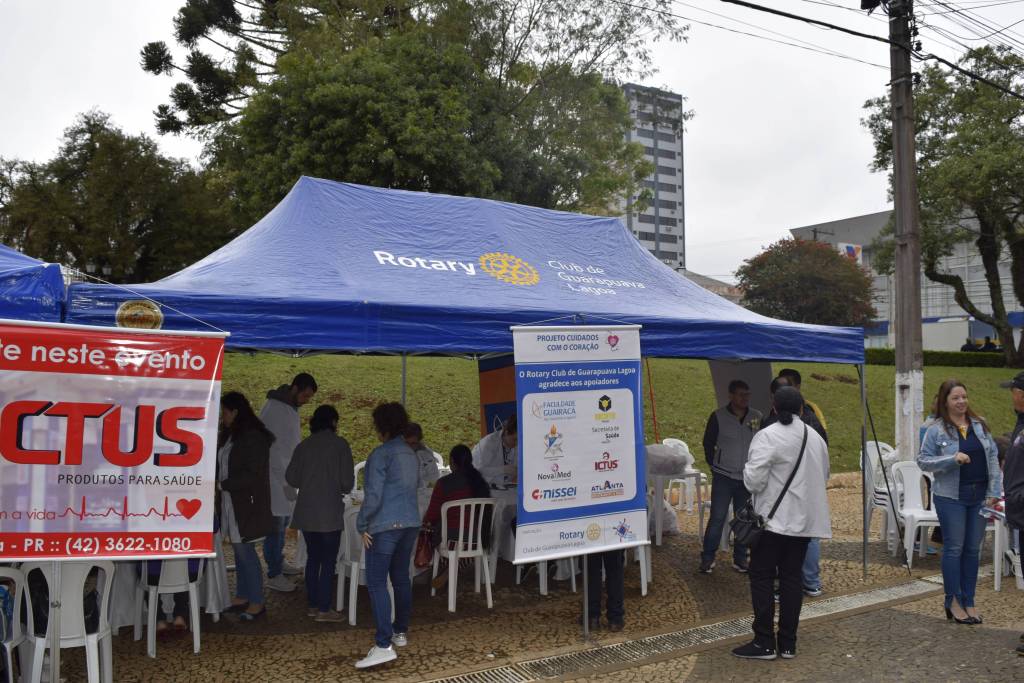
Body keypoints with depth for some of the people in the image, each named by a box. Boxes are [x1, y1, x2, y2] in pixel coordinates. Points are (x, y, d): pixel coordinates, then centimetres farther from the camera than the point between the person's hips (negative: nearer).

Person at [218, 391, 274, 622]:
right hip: (232, 503, 9)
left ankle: (257, 603, 4)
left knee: (245, 552, -4)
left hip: (247, 505, -8)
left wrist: (223, 484, -15)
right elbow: (223, 466, 21)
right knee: (240, 551, 14)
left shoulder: (253, 438, -16)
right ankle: (242, 597, 24)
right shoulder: (232, 436, 12)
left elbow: (253, 475, -20)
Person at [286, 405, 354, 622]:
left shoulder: (303, 446, 5)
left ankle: (313, 605, 21)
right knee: (328, 561, 3)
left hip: (306, 512, 5)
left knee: (313, 557, 16)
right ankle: (324, 609, 4)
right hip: (330, 512, -5)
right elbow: (347, 481, -9)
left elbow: (291, 478, 4)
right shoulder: (339, 444, -7)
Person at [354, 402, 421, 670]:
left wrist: (362, 525, -7)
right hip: (411, 523, 8)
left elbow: (373, 495, -16)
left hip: (385, 526, -8)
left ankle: (384, 645, -15)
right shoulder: (411, 454, 13)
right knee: (401, 577, 17)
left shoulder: (381, 454, -12)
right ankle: (401, 631, 27)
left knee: (377, 582, -8)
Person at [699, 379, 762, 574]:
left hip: (747, 478, 3)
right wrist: (715, 466, 5)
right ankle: (707, 558, 6)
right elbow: (708, 444, 6)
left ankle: (740, 559, 20)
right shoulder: (718, 417, -4)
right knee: (717, 518, -4)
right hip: (723, 477, -3)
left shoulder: (757, 418, 2)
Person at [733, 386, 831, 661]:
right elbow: (823, 476, 18)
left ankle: (764, 643, 4)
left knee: (762, 578, 2)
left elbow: (754, 480, -20)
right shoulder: (816, 437, 7)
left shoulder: (767, 436, -14)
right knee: (792, 577, 10)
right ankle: (788, 643, 15)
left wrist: (747, 470, 0)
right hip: (804, 519, 6)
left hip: (773, 518, -6)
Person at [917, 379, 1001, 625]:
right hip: (951, 497, -4)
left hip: (979, 496, 4)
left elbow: (993, 458, 9)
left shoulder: (979, 425, 7)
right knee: (954, 548, 2)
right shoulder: (936, 430, -5)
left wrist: (994, 491, 2)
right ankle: (953, 602, 14)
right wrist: (952, 459, -21)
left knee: (972, 549, 10)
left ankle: (969, 602, 20)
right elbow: (923, 461, -7)